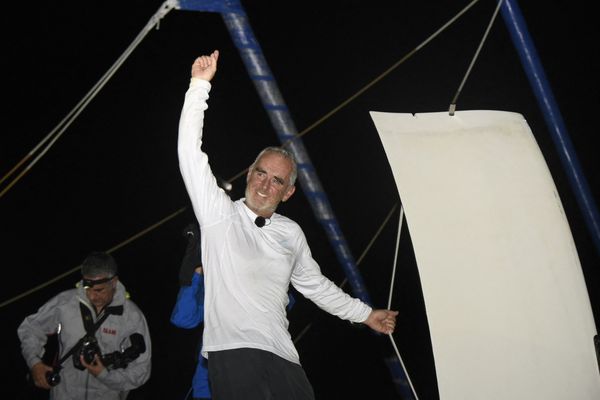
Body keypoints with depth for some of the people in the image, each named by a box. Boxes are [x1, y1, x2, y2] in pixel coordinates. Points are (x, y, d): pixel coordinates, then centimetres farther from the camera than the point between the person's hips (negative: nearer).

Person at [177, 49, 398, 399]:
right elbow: (190, 154, -6)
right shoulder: (219, 213, 3)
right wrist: (200, 85, -12)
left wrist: (365, 314, 32)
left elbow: (314, 284, 29)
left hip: (282, 356, 5)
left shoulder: (292, 233, 16)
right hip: (232, 351, -5)